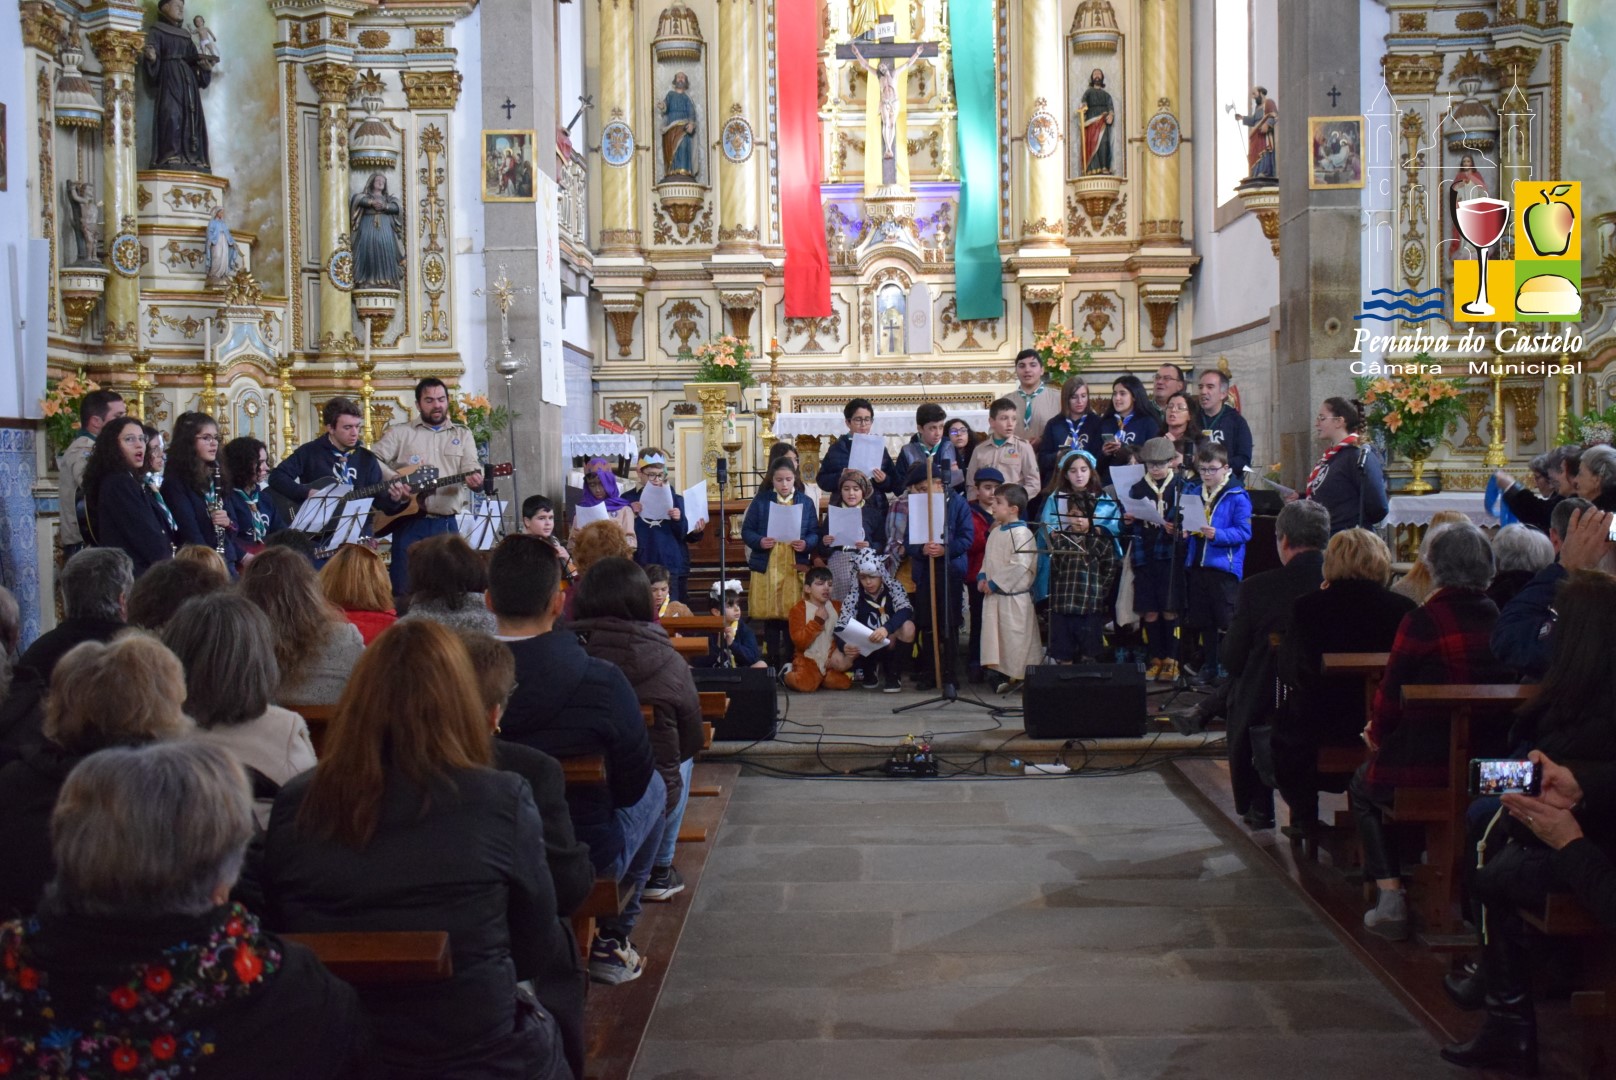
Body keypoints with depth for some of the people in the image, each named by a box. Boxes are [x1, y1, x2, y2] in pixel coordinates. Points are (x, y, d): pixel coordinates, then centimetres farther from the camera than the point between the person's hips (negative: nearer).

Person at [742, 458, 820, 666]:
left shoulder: (806, 502, 6)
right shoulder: (760, 500, 4)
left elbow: (815, 534, 5)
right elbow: (746, 530, 3)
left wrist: (806, 544, -16)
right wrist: (759, 541, -17)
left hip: (795, 569, 0)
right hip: (766, 568, 0)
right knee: (769, 618, 5)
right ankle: (772, 663, 15)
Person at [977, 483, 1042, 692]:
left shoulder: (1021, 533, -15)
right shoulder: (996, 532, 13)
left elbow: (1020, 565, -22)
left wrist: (995, 583, -18)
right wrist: (983, 577, 5)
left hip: (1014, 596, -9)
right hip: (994, 596, 9)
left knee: (1016, 636, -4)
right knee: (998, 636, 11)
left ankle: (1022, 676, 5)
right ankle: (1011, 676, 20)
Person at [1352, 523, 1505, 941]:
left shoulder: (1423, 621, -17)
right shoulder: (1501, 619, -1)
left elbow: (1392, 695, -11)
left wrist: (1376, 733, 12)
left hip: (1427, 766, -6)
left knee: (1364, 785, 24)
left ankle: (1391, 898, 12)